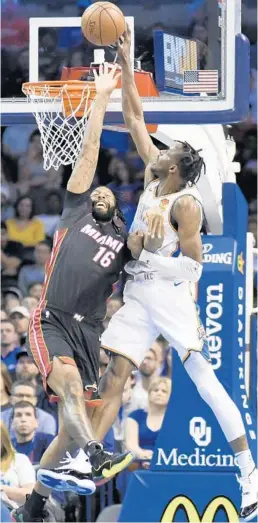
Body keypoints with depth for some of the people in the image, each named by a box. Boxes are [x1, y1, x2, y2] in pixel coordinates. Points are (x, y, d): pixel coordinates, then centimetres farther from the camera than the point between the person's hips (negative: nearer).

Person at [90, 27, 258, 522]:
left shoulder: (186, 204, -12)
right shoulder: (154, 177, 8)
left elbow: (193, 266, -15)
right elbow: (134, 118, 12)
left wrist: (144, 252, -17)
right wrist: (125, 65, 9)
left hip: (170, 296, -8)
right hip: (137, 297, 8)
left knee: (206, 381, -11)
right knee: (113, 381, -1)